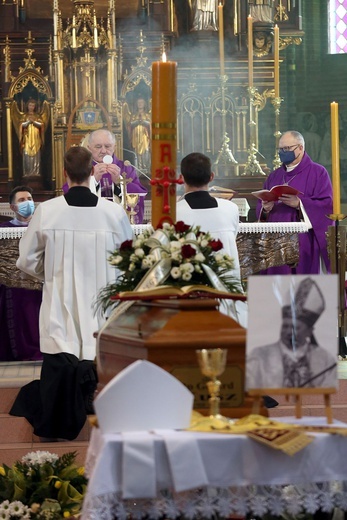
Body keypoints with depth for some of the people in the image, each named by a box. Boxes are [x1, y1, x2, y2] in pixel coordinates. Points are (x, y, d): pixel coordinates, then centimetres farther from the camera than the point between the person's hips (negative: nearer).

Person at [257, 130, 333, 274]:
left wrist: (299, 204, -20)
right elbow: (260, 206, 17)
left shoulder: (317, 172, 2)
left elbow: (327, 204, -9)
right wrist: (265, 209, -6)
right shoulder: (274, 176, 19)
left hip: (304, 243, -5)